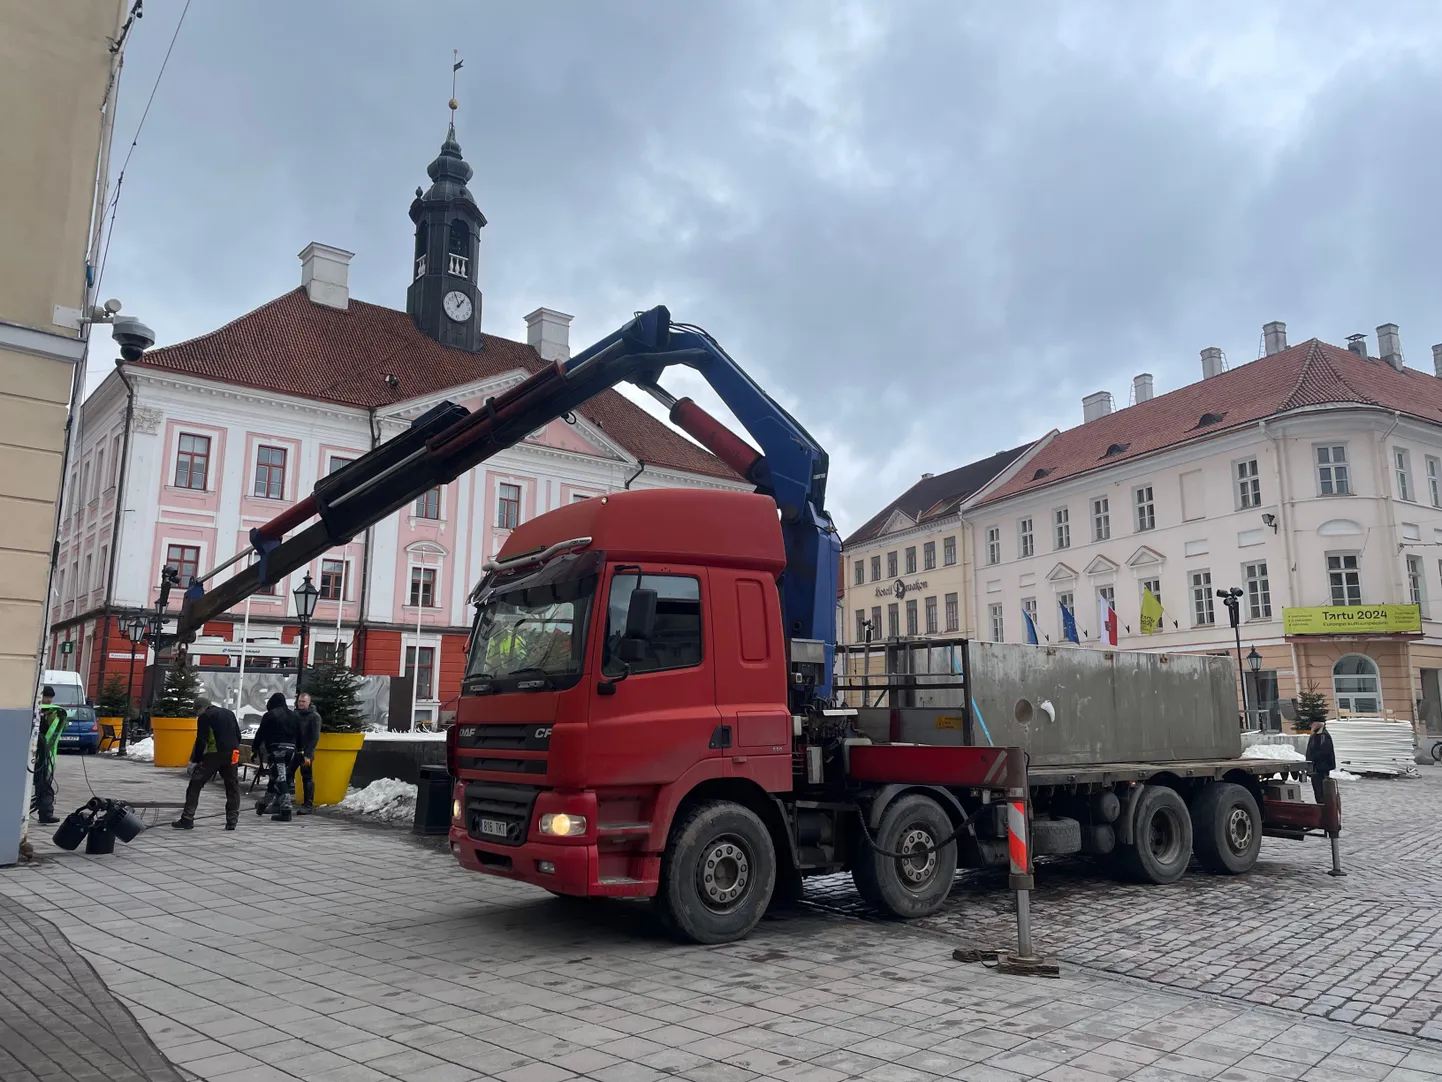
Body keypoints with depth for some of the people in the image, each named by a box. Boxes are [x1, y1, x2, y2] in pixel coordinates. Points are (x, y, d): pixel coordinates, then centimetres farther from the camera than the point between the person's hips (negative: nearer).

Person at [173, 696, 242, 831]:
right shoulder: (229, 713, 20)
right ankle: (231, 822, 11)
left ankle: (187, 819, 0)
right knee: (233, 787, 12)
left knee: (195, 784, 3)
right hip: (232, 754, 5)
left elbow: (201, 741, -6)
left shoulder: (204, 717, 0)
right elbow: (238, 735, 19)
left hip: (213, 754, -5)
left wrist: (195, 761, -3)